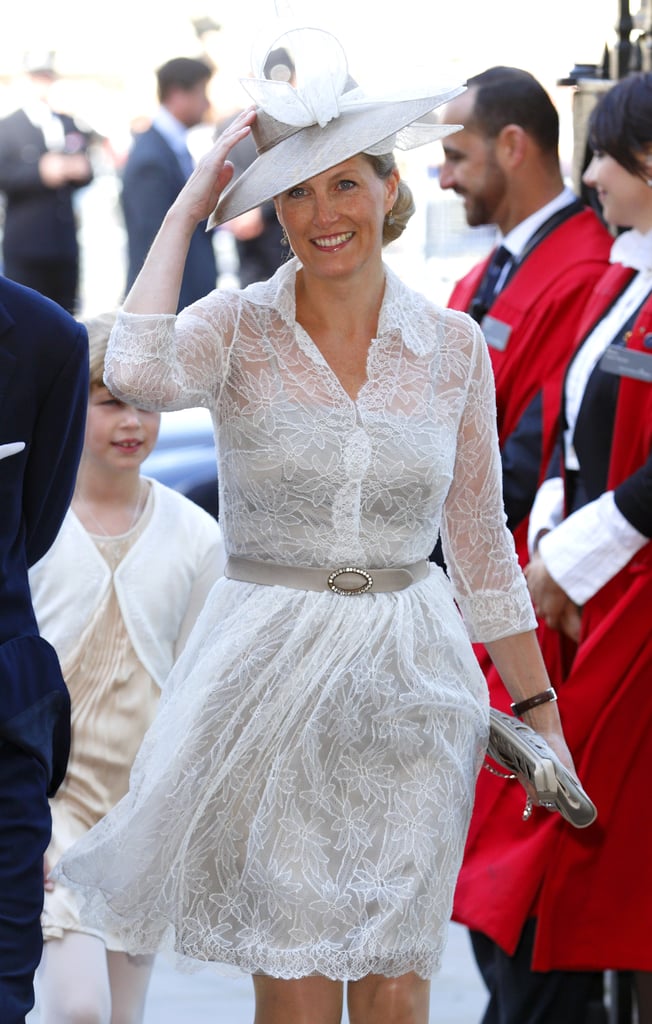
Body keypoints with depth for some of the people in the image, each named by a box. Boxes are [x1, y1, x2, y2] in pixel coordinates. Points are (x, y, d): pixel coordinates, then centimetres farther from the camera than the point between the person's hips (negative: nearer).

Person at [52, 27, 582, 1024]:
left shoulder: (453, 344, 4)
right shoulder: (240, 327, -3)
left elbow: (482, 542, 11)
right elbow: (140, 374, -27)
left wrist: (538, 708, 10)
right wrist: (183, 212, -15)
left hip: (408, 679, 2)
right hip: (272, 674, -2)